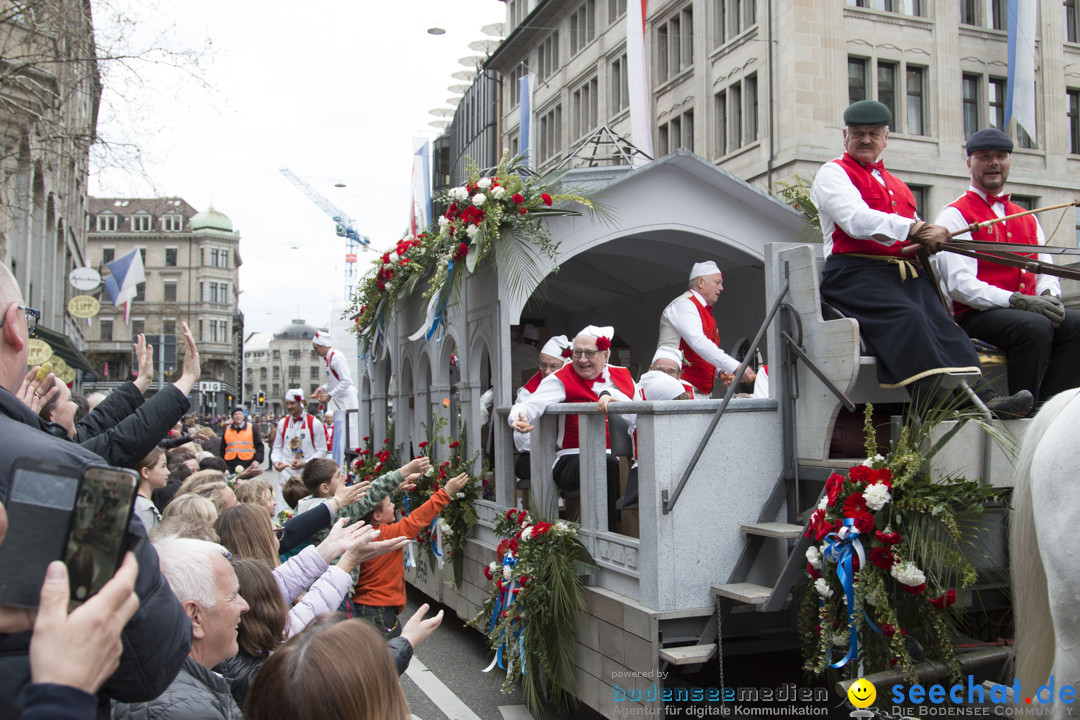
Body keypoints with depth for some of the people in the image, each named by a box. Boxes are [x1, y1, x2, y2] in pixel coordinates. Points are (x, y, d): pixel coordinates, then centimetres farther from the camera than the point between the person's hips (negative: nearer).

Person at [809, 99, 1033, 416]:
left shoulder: (896, 185, 32)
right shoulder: (833, 173, 9)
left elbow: (917, 237, 28)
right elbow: (857, 221, -11)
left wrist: (930, 238, 3)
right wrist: (916, 229, -15)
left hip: (905, 272, 6)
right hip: (855, 272, -6)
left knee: (940, 319, -20)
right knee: (906, 315, -31)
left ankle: (984, 396, -35)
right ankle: (937, 405, -44)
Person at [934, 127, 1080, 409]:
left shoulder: (1027, 219, 24)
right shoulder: (955, 215, 1)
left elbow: (1046, 270, 19)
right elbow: (960, 284, -11)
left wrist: (1048, 295, -6)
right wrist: (1018, 301, -21)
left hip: (1030, 310, 6)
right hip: (975, 315, -6)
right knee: (1035, 326, -33)